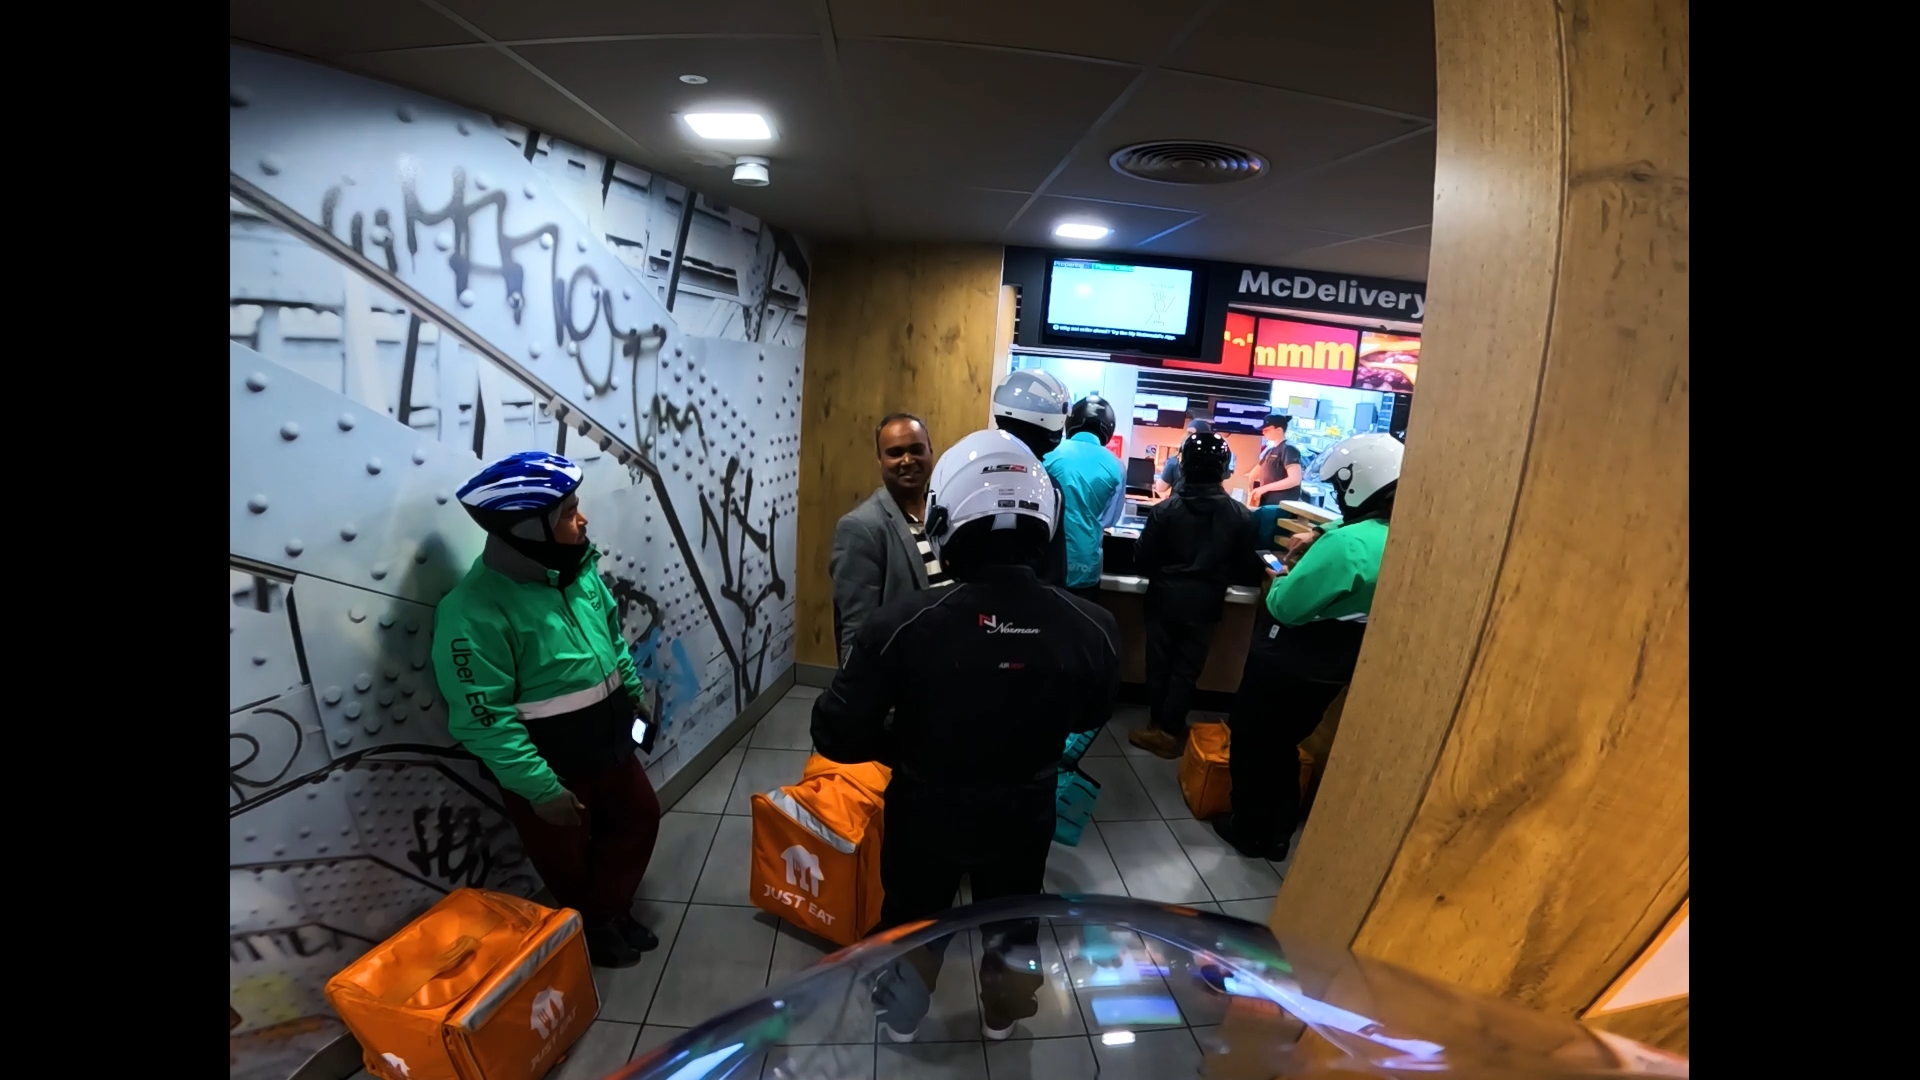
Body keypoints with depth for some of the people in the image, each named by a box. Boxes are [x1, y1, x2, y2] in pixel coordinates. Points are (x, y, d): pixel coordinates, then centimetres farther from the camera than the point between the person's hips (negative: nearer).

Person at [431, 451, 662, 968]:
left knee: (639, 817, 23)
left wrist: (634, 694, 14)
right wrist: (541, 789, -23)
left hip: (608, 744, 7)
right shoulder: (475, 610, -29)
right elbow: (484, 721, -26)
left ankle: (613, 911, 47)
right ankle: (590, 930, 46)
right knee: (570, 861, 17)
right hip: (547, 766, -7)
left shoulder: (578, 568, -6)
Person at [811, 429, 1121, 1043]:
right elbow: (1090, 718, -4)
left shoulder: (903, 623, -32)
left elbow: (836, 735, -22)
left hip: (926, 812, -1)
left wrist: (905, 747, -4)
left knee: (912, 918, 29)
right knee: (1013, 921, 31)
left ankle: (900, 1016, 55)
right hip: (1023, 815, 2)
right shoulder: (1092, 629, -25)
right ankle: (1003, 1015, 57)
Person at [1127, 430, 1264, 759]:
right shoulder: (1240, 515, -8)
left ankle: (1159, 725, 25)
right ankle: (1169, 731, 17)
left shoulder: (1165, 509, -12)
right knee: (1186, 668, 11)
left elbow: (1142, 561, -9)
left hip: (1165, 598, -1)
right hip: (1205, 603, 1)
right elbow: (1247, 567, -1)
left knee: (1160, 663, 14)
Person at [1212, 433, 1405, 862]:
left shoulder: (1347, 545, -30)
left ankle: (1250, 831, 28)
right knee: (1282, 745, 25)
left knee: (1251, 743, 13)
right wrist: (1320, 539, 6)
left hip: (1287, 665, -8)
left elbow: (1286, 606, -26)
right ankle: (1278, 834, 36)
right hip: (1332, 669, 8)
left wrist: (1282, 580, -7)